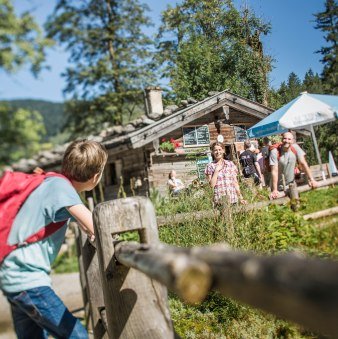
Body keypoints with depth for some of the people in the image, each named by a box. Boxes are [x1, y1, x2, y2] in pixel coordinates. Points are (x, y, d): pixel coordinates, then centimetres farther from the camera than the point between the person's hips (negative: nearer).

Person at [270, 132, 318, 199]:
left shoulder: (295, 148, -12)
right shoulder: (275, 152, -22)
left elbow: (303, 163, -10)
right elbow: (274, 171, -26)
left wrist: (311, 180, -17)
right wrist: (274, 190, -29)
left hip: (291, 185, 4)